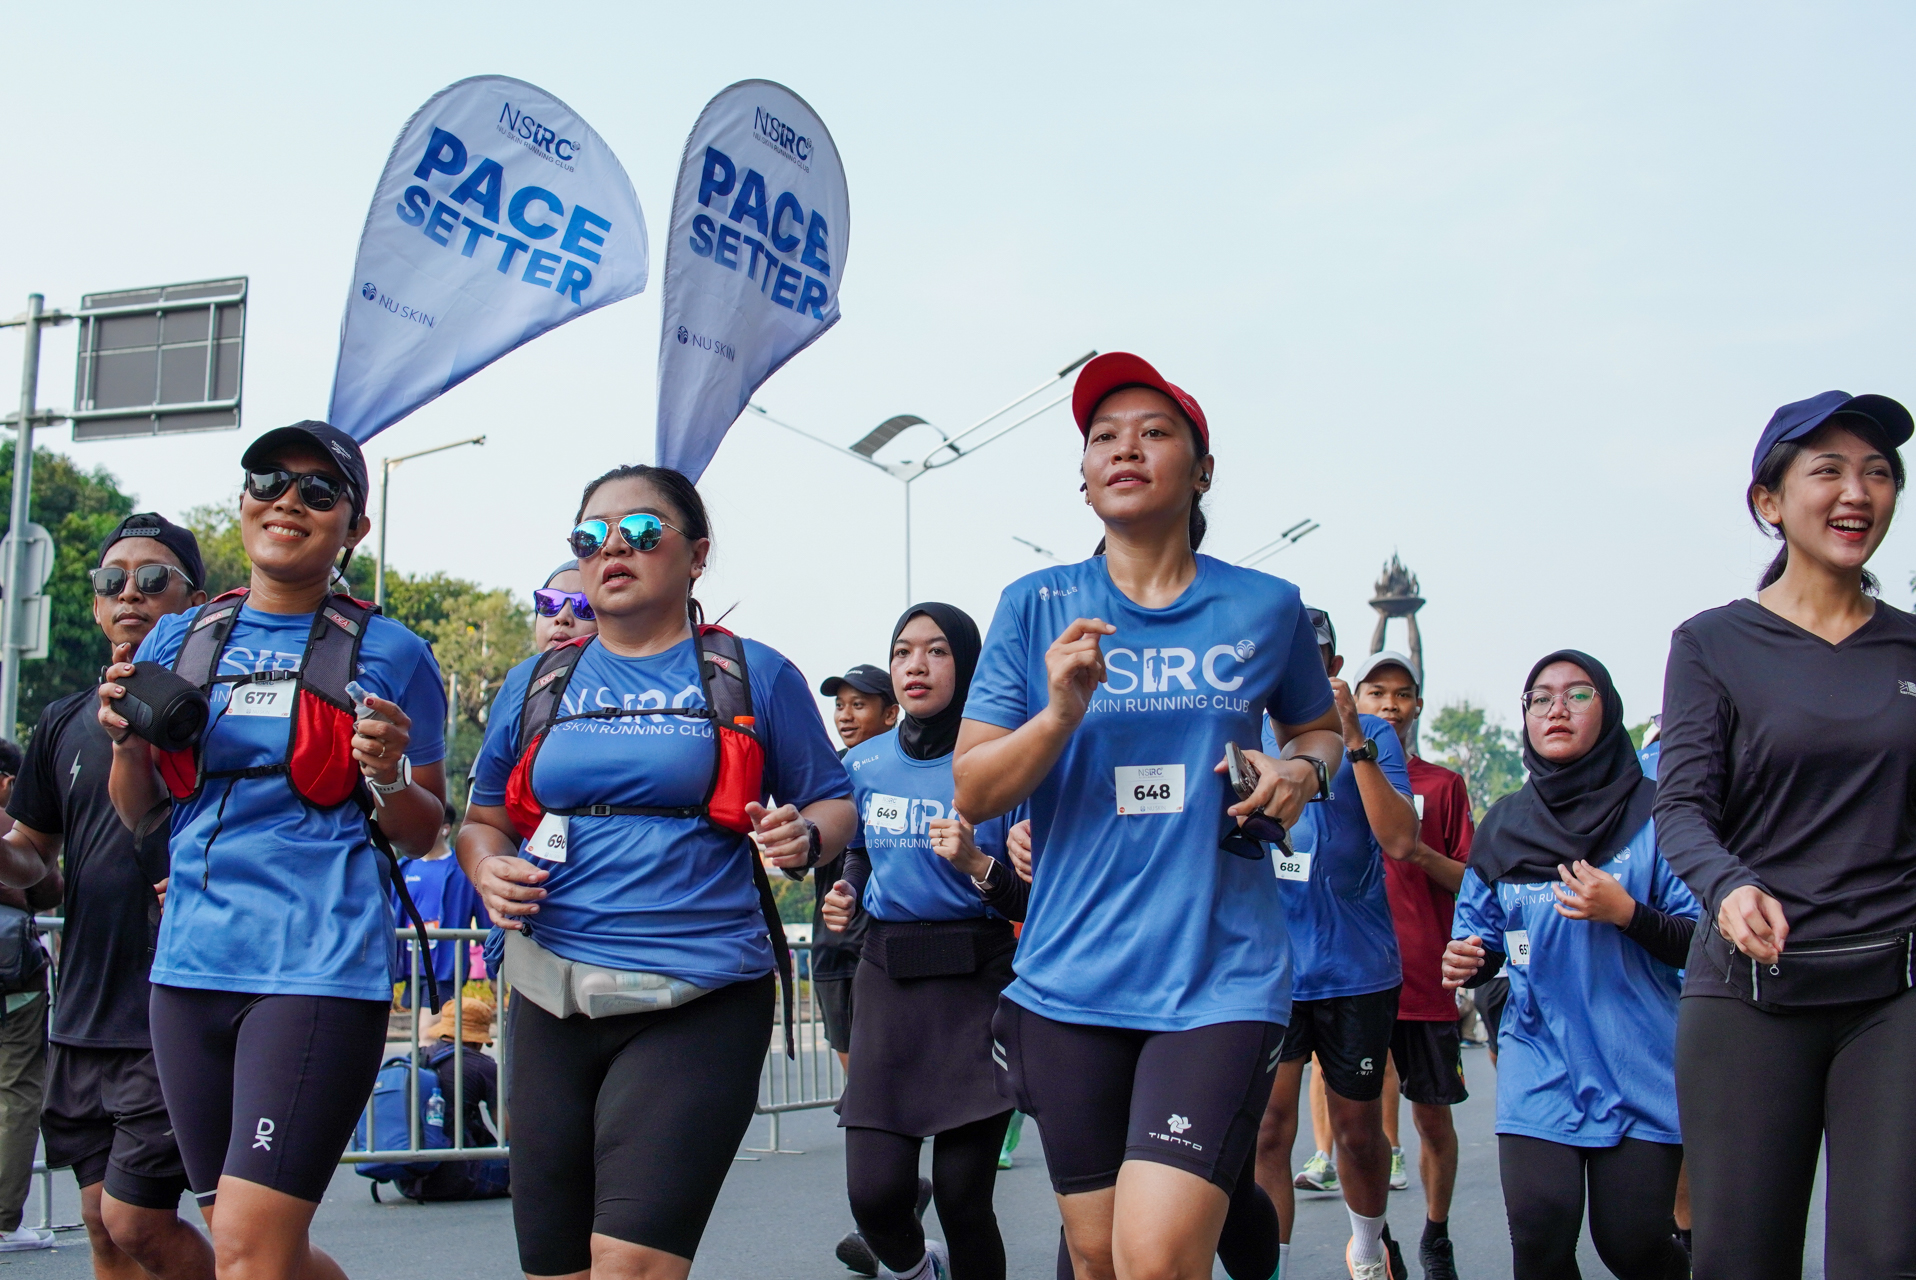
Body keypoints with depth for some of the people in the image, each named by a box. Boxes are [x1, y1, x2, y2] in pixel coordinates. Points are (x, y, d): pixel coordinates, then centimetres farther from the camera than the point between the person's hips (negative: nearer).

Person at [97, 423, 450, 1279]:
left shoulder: (390, 655, 2)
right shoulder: (177, 641, 12)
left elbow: (423, 834, 6)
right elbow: (142, 817, 17)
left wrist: (387, 778, -14)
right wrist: (126, 740, -2)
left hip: (321, 963, -5)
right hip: (192, 960, 5)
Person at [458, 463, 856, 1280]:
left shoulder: (754, 677, 6)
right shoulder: (536, 684, 15)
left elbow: (833, 805, 10)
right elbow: (484, 818, 20)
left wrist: (806, 836, -12)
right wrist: (487, 870, -2)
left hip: (700, 1004, -4)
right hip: (552, 1001, 4)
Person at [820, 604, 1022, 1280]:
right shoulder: (862, 764, 8)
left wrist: (977, 864, -22)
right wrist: (844, 900, 5)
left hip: (978, 982, -3)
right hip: (888, 979, 3)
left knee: (963, 1197, -5)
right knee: (874, 1194, -5)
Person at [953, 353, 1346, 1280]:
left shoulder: (1265, 607, 3)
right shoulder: (1038, 606, 3)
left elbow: (1317, 726, 22)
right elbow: (971, 794, 2)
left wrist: (1301, 771, -1)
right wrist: (1060, 713, -16)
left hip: (1219, 972, -2)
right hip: (1069, 977, 2)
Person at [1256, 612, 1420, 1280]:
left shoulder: (1370, 736, 0)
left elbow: (1399, 842, -14)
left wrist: (1353, 742, -21)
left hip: (1356, 966, 0)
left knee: (1358, 1131, 14)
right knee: (1266, 1129, -8)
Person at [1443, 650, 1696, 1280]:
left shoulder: (1652, 811, -3)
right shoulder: (1504, 824, 8)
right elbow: (1482, 932, 17)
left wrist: (1625, 912, -20)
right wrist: (1467, 961, -5)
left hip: (1639, 1066, -2)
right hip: (1539, 1065, 2)